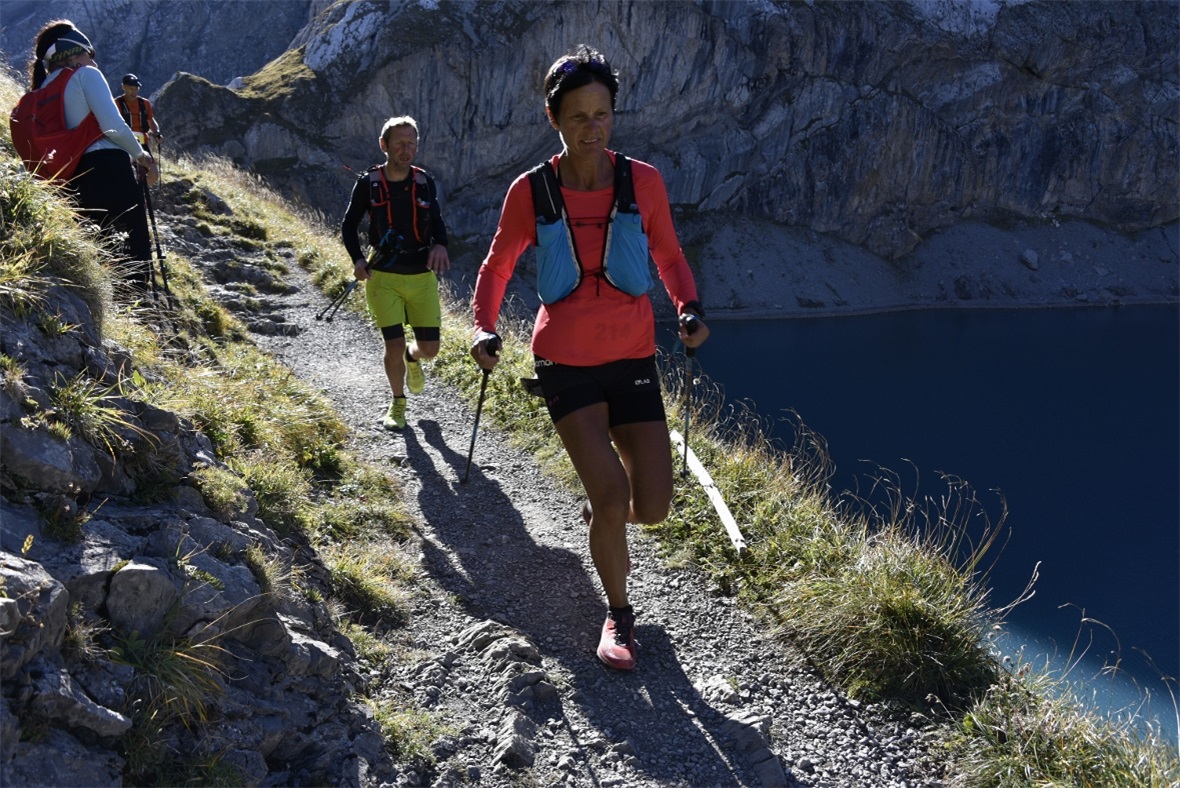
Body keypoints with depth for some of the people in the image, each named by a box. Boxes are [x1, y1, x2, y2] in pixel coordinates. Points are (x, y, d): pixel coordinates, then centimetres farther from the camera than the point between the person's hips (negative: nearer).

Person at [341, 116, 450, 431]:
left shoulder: (425, 182, 0)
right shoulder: (368, 183, -5)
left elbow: (438, 222, 7)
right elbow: (348, 225, 5)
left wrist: (439, 245, -16)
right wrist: (357, 259, -11)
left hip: (422, 277, 2)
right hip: (383, 278, -2)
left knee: (429, 348, 1)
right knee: (394, 345, -8)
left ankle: (412, 359, 40)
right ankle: (398, 403, 19)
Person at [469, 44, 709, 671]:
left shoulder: (643, 181, -4)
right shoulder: (530, 192, -6)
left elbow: (669, 256, 10)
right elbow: (497, 267, 8)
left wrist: (689, 307, -9)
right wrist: (484, 328, -8)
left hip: (632, 360, 2)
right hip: (565, 364, -2)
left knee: (651, 509, -2)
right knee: (612, 498, -13)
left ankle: (599, 504, 36)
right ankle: (619, 615, 14)